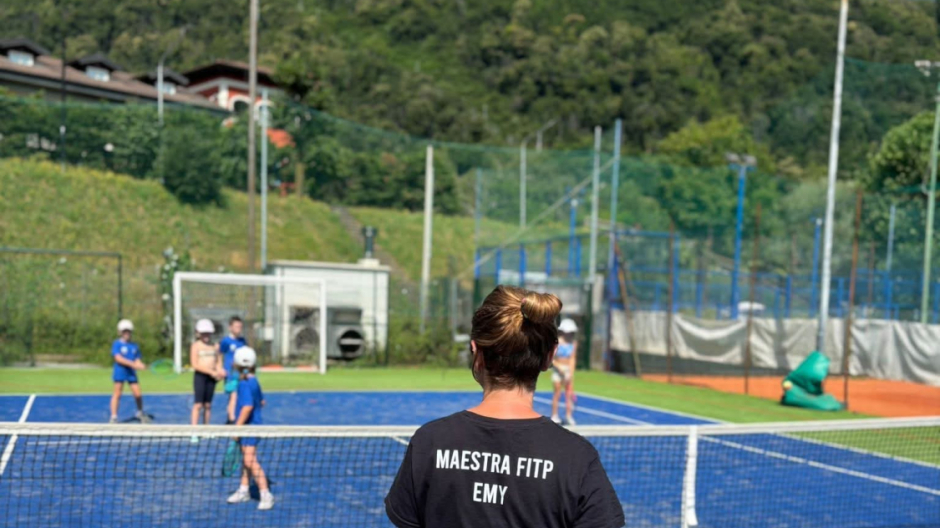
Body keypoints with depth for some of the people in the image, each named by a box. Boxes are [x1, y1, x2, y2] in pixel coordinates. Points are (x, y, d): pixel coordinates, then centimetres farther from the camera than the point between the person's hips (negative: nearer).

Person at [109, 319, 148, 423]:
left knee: (138, 394, 2)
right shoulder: (117, 344, -3)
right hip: (120, 372, -4)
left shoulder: (135, 346, 11)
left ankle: (140, 413, 24)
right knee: (117, 393, -4)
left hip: (131, 372, 4)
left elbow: (137, 360, 11)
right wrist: (132, 364, -21)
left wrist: (140, 365, -12)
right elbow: (118, 358, -14)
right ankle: (113, 416, 2)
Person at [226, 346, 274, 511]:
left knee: (250, 461, -12)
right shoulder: (254, 381, 11)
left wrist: (238, 427, -24)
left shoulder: (245, 383, -19)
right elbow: (261, 401, 21)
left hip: (249, 426, -10)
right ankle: (243, 491, 29)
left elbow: (247, 406, -27)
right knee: (246, 459, 18)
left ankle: (266, 495, -10)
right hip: (250, 426, 10)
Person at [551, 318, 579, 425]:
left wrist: (571, 372, -1)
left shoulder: (573, 343, 4)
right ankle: (554, 416, 8)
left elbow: (572, 359, 5)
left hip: (568, 369, 4)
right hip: (557, 369, -4)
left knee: (569, 394, 2)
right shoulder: (557, 342, -10)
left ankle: (568, 416, 11)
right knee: (557, 393, -2)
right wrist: (559, 368, -16)